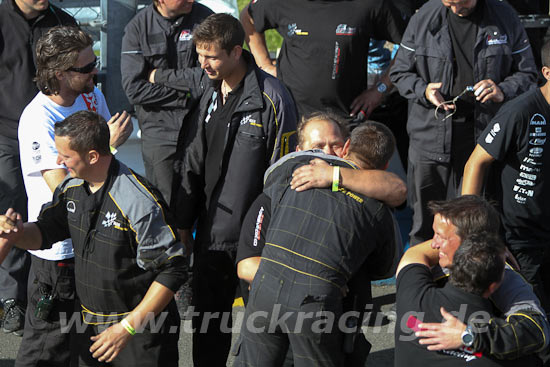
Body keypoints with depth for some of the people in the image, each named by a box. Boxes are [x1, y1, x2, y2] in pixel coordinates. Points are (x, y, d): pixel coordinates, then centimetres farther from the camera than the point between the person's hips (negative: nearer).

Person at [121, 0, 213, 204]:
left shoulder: (204, 18, -2)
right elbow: (134, 89, -9)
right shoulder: (137, 28, -2)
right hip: (159, 132, 0)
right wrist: (185, 95, -11)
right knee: (166, 204, 2)